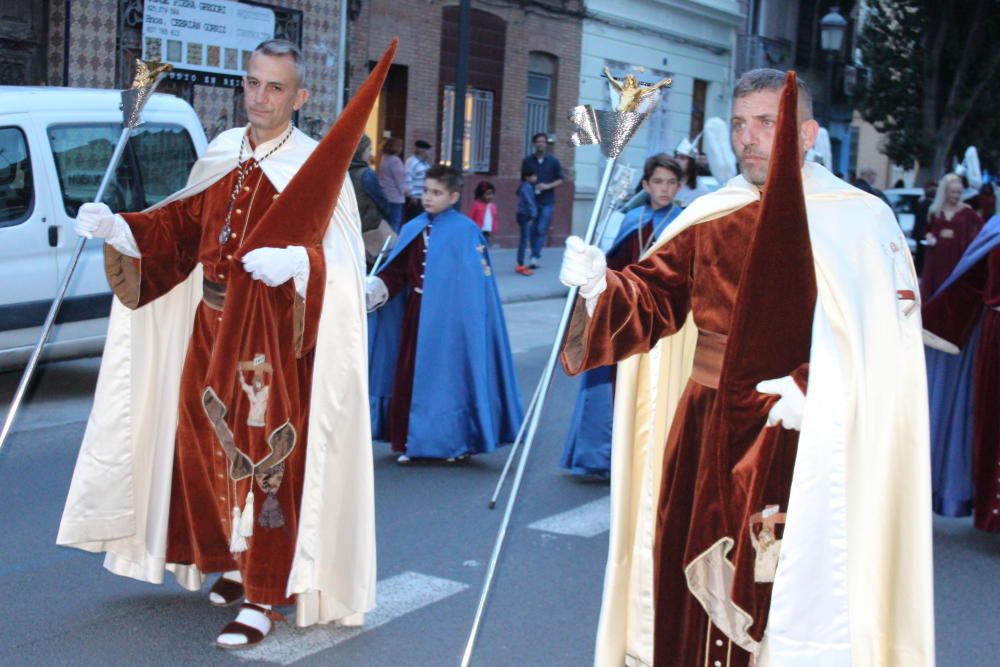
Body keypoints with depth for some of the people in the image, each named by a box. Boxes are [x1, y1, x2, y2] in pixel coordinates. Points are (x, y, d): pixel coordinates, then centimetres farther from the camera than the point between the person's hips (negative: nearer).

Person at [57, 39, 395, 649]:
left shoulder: (316, 166, -10)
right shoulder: (222, 154, 8)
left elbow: (339, 260, -15)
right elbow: (182, 225, 15)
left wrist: (298, 263, -36)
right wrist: (117, 226, 2)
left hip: (273, 341, -6)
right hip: (212, 328, 7)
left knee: (267, 458, -4)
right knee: (208, 445, 13)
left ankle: (263, 597, 5)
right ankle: (237, 562, 32)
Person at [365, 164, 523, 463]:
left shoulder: (466, 231, -6)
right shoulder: (412, 230, 8)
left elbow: (478, 281, -8)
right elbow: (397, 272, 5)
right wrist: (373, 289, -10)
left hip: (450, 317, -5)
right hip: (417, 315, 5)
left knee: (449, 375, 1)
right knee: (411, 376, 6)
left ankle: (454, 441, 13)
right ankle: (411, 441, 16)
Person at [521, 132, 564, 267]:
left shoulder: (553, 161, 2)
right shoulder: (527, 161, 4)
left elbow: (561, 179, 4)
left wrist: (548, 186, -11)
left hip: (547, 201, -1)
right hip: (532, 200, 2)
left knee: (542, 230, -10)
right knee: (533, 230, 4)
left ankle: (535, 257, -14)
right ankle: (535, 257, 15)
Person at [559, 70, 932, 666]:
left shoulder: (861, 221, -7)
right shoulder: (710, 216, 8)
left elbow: (888, 334, -12)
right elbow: (655, 301, 6)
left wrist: (815, 388, -25)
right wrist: (599, 284, -14)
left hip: (798, 441, -5)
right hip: (703, 432, 5)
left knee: (781, 595, 0)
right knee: (691, 580, 13)